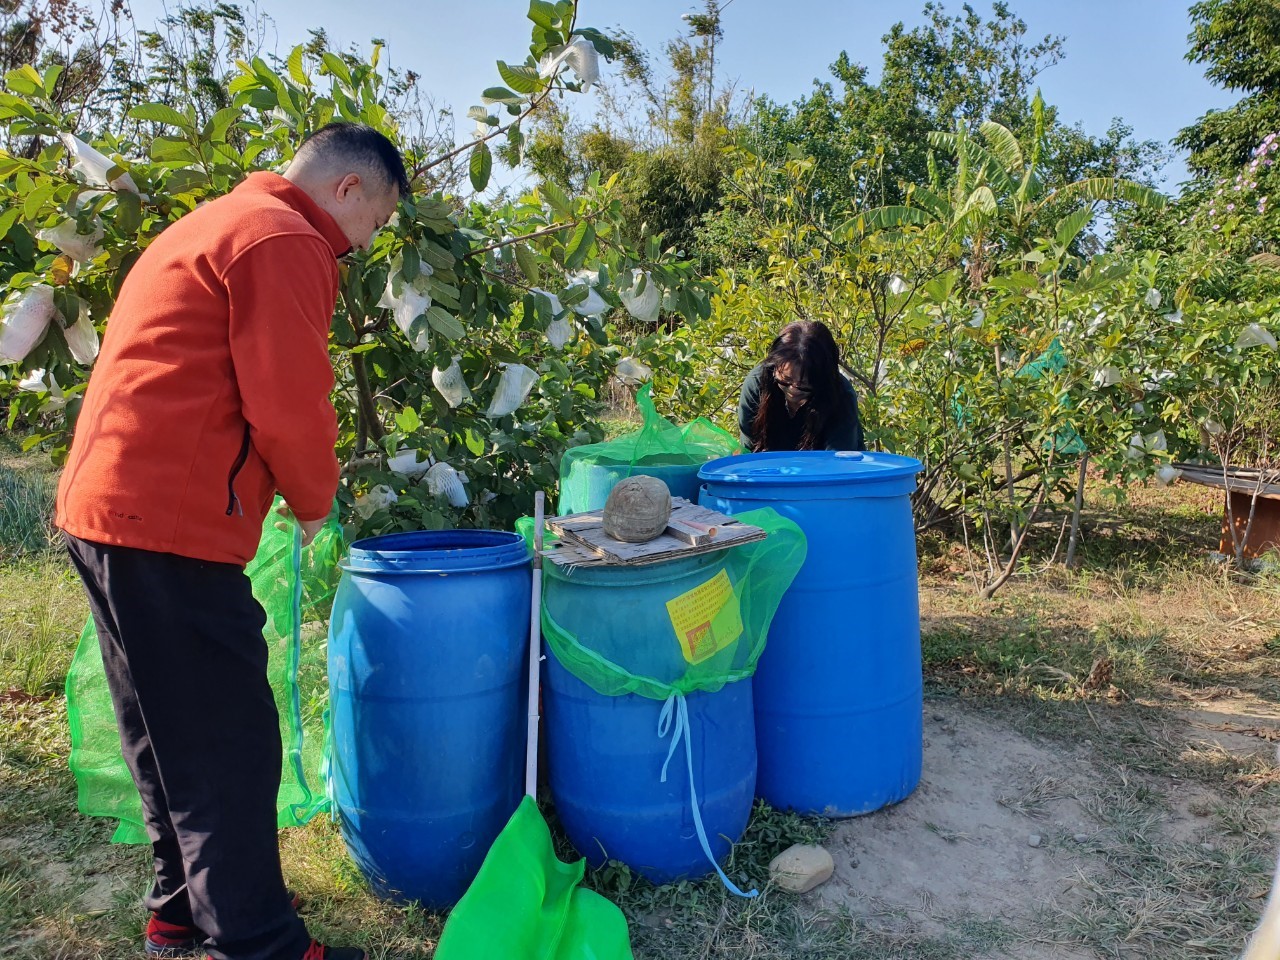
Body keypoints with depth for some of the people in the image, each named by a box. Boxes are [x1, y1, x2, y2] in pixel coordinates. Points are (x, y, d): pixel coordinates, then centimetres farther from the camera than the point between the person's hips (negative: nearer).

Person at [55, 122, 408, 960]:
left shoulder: (212, 226, 23)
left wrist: (302, 483, 21)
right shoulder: (287, 240, -9)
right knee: (229, 744, -1)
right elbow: (288, 408, -16)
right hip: (171, 528, -11)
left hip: (106, 510, 11)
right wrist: (315, 498, 2)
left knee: (172, 735, 19)